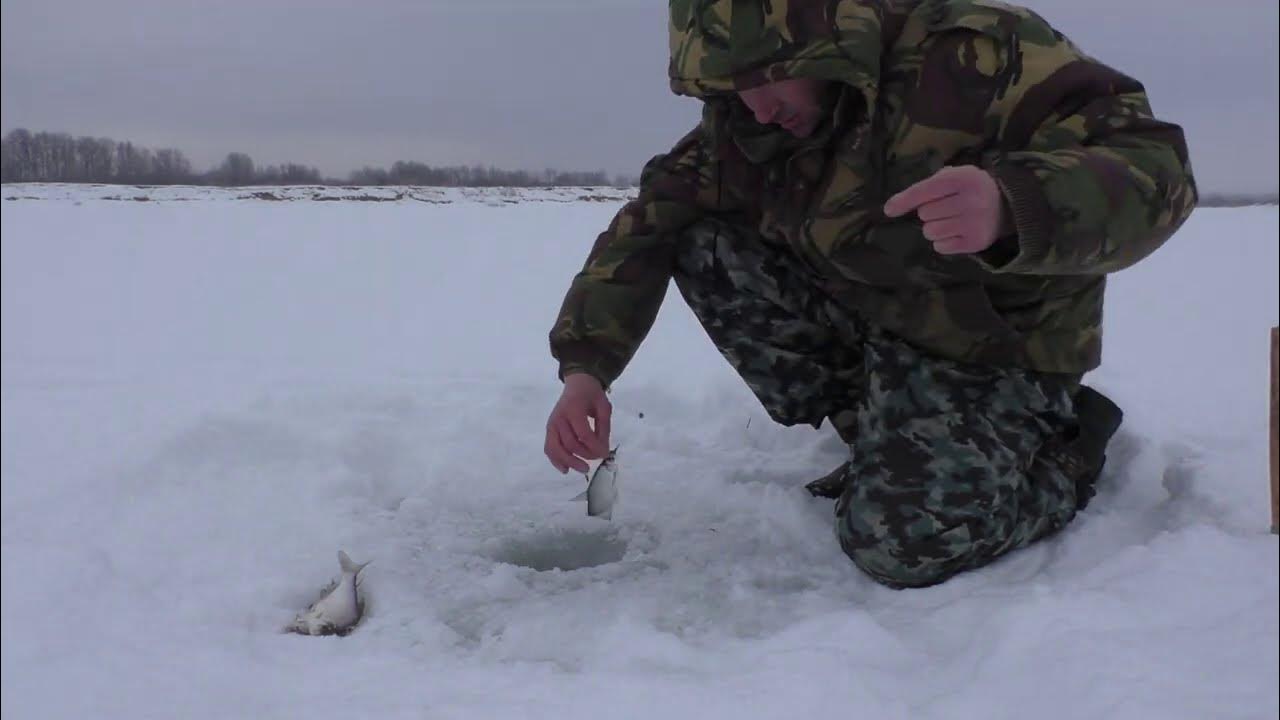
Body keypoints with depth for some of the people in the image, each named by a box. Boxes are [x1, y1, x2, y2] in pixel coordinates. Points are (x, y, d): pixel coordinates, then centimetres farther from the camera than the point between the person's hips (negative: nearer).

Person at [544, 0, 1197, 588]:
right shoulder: (743, 122, -8)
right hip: (864, 318, 7)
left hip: (994, 347, -6)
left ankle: (1070, 455, 7)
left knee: (903, 542, -25)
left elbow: (1156, 167, -30)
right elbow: (647, 225, -7)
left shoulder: (978, 54, -26)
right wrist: (584, 368, -20)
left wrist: (1011, 207, -50)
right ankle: (880, 443, 2)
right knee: (702, 246, -10)